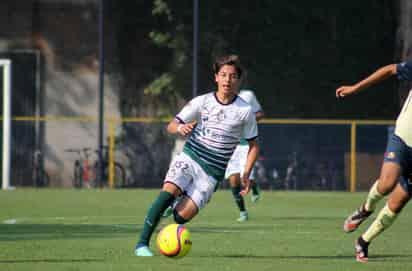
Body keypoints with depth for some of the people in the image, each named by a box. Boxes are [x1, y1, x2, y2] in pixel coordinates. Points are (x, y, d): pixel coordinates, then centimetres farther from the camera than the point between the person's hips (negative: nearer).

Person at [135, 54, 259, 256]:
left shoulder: (245, 111, 0)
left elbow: (253, 145, 11)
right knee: (169, 190, -28)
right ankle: (142, 243, -25)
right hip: (189, 158, 0)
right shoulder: (202, 102, 1)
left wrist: (246, 174, -1)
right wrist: (179, 128, -24)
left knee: (182, 215, -17)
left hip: (211, 173, 0)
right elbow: (170, 127, 0)